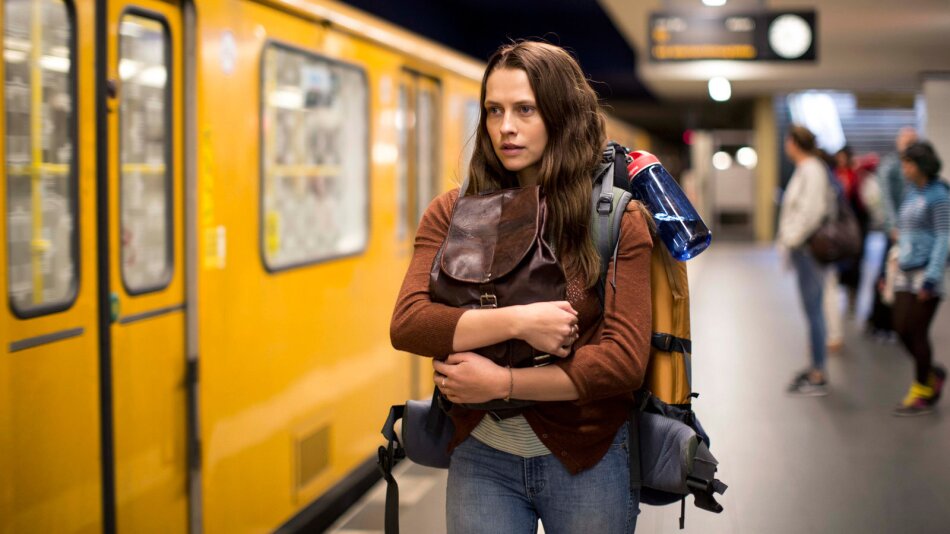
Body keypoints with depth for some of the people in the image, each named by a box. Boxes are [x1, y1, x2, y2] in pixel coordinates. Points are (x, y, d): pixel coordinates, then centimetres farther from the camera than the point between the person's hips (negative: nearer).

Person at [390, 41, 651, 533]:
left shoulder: (618, 220, -7)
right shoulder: (451, 214, 0)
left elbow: (625, 360, -14)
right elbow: (406, 324, -12)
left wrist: (502, 383, -17)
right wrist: (517, 321, -22)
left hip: (586, 459, -1)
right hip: (481, 457, 2)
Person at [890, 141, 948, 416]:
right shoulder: (910, 191, 12)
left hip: (927, 271, -7)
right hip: (906, 270, 7)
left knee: (918, 333, -2)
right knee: (902, 330, 6)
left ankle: (922, 394, 10)